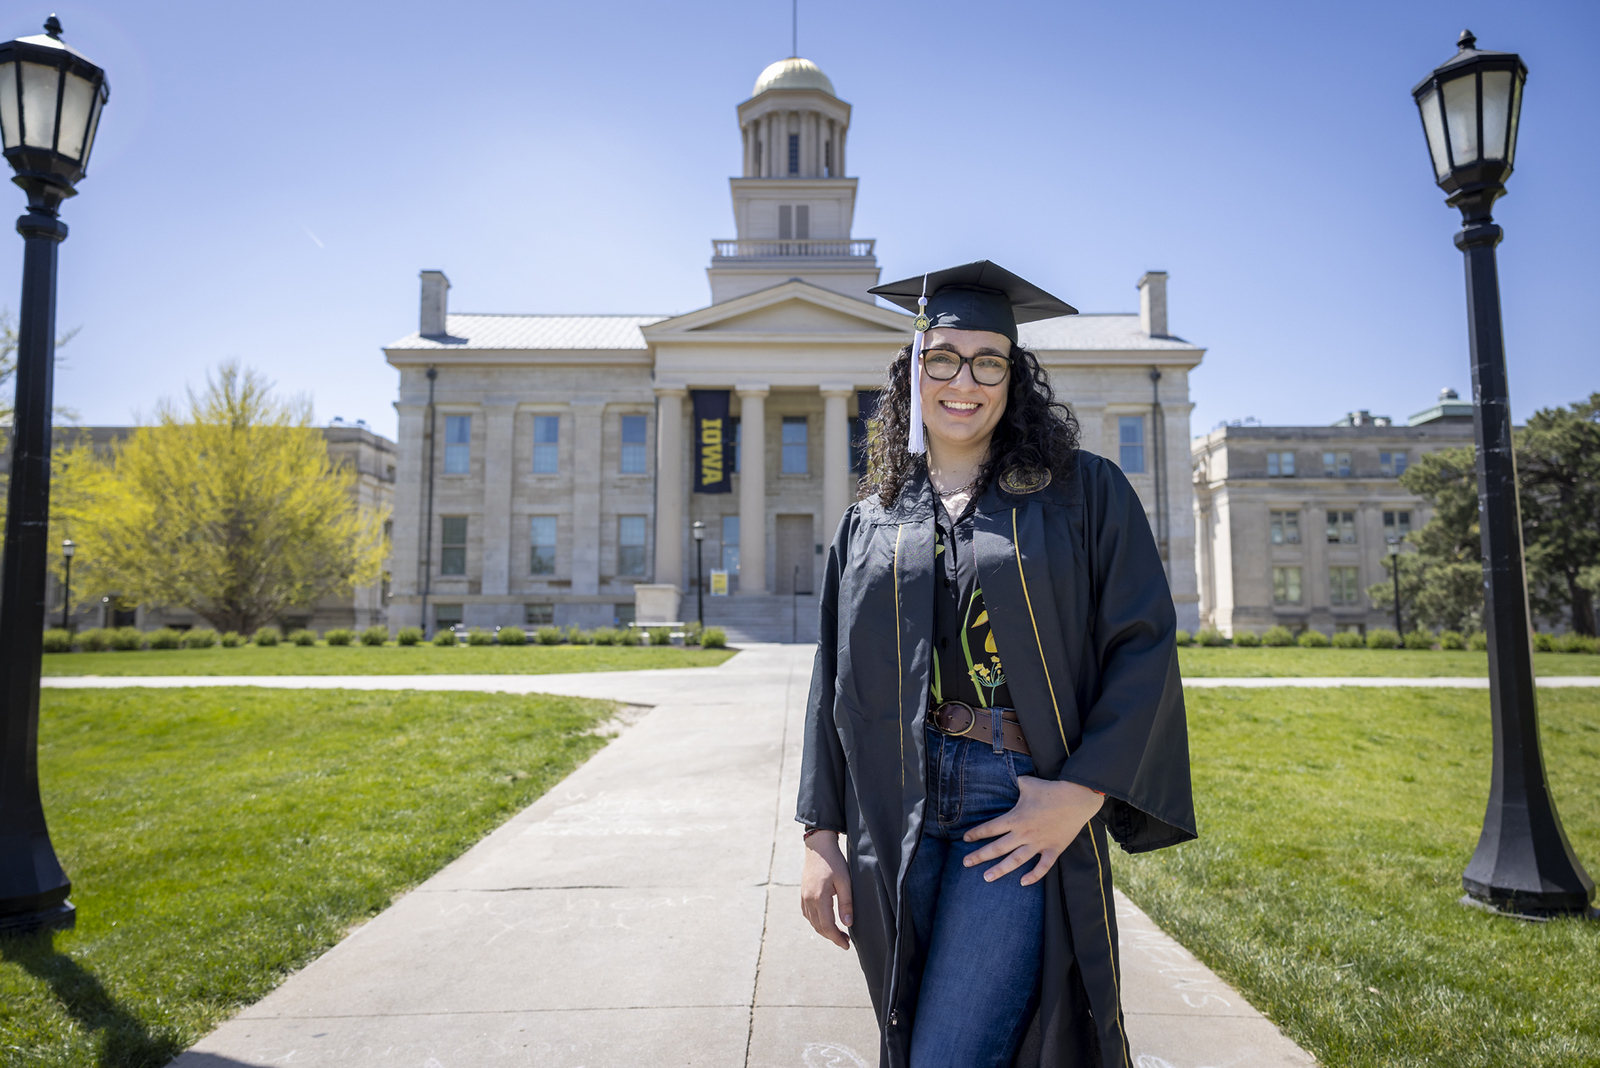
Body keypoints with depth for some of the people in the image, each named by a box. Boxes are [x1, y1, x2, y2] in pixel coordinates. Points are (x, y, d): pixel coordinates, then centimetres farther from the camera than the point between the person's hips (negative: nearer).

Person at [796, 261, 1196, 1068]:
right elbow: (835, 681, 9)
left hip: (1022, 808, -3)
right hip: (895, 812, 4)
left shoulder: (1083, 493, 2)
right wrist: (821, 835, 4)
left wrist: (1081, 794, -14)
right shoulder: (870, 521, 9)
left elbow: (1144, 646, -4)